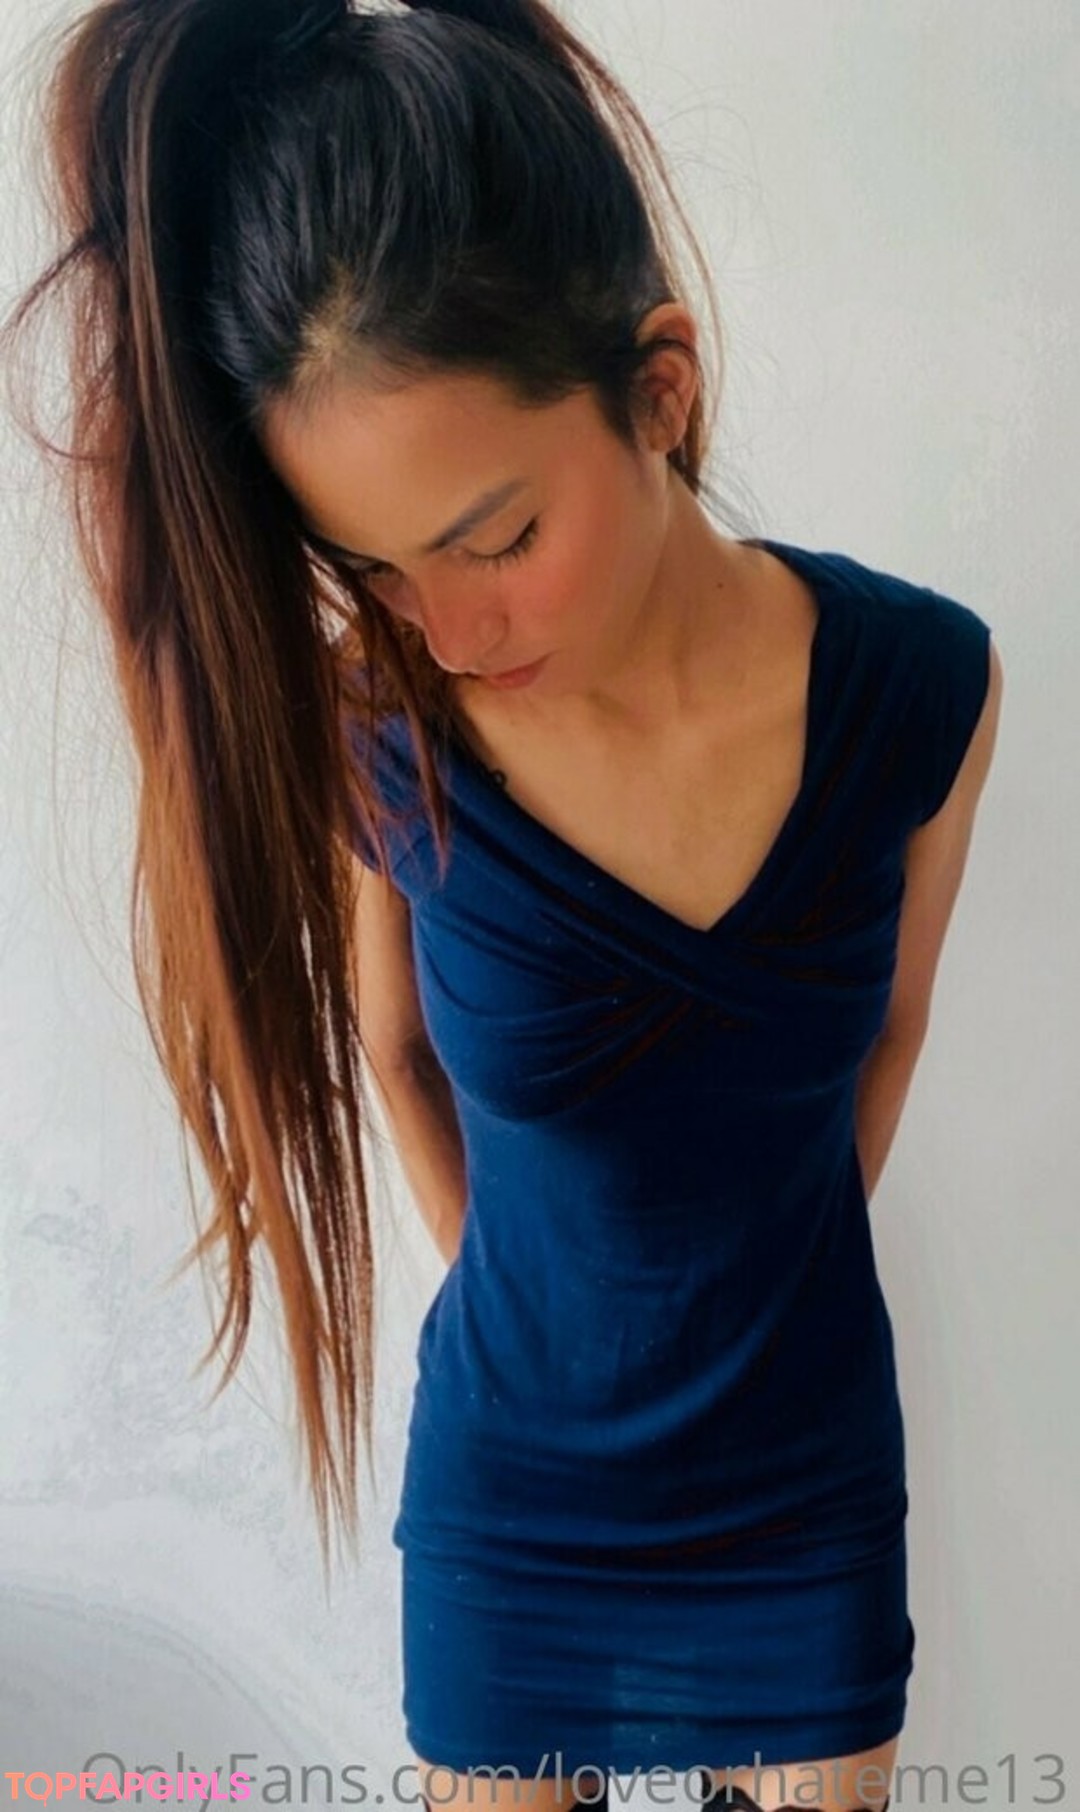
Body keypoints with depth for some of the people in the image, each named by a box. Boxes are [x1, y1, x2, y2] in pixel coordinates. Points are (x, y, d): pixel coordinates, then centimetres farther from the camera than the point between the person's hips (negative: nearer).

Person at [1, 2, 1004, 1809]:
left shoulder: (922, 690, -19)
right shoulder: (363, 737, -20)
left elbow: (889, 1023, -1)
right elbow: (393, 1049, -2)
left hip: (808, 1473, 1)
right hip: (511, 1482, 0)